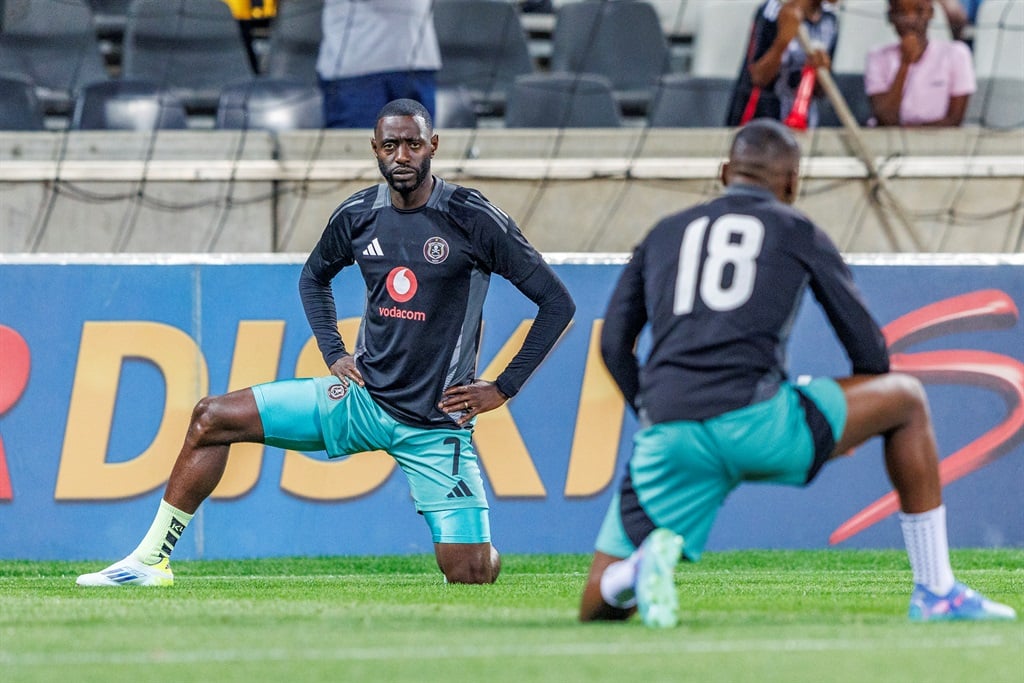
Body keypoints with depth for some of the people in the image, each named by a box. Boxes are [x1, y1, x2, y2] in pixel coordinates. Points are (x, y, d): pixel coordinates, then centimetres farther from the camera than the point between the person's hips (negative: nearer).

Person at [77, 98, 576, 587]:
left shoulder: (473, 218, -13)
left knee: (471, 575, -12)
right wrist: (333, 354, 10)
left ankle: (484, 543, 26)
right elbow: (314, 277, 24)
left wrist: (504, 389, -9)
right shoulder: (357, 215, 1)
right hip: (363, 397, 4)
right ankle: (150, 562, 1)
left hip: (436, 421, -4)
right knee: (212, 418, -5)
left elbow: (557, 303, -8)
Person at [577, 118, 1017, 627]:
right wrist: (847, 428, 37)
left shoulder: (664, 233, 26)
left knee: (600, 605, 13)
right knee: (908, 399, 22)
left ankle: (649, 557, -23)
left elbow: (614, 343, 18)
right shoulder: (797, 231, 18)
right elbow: (867, 345, 21)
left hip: (666, 433, 3)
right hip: (756, 420, -3)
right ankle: (936, 594, 20)